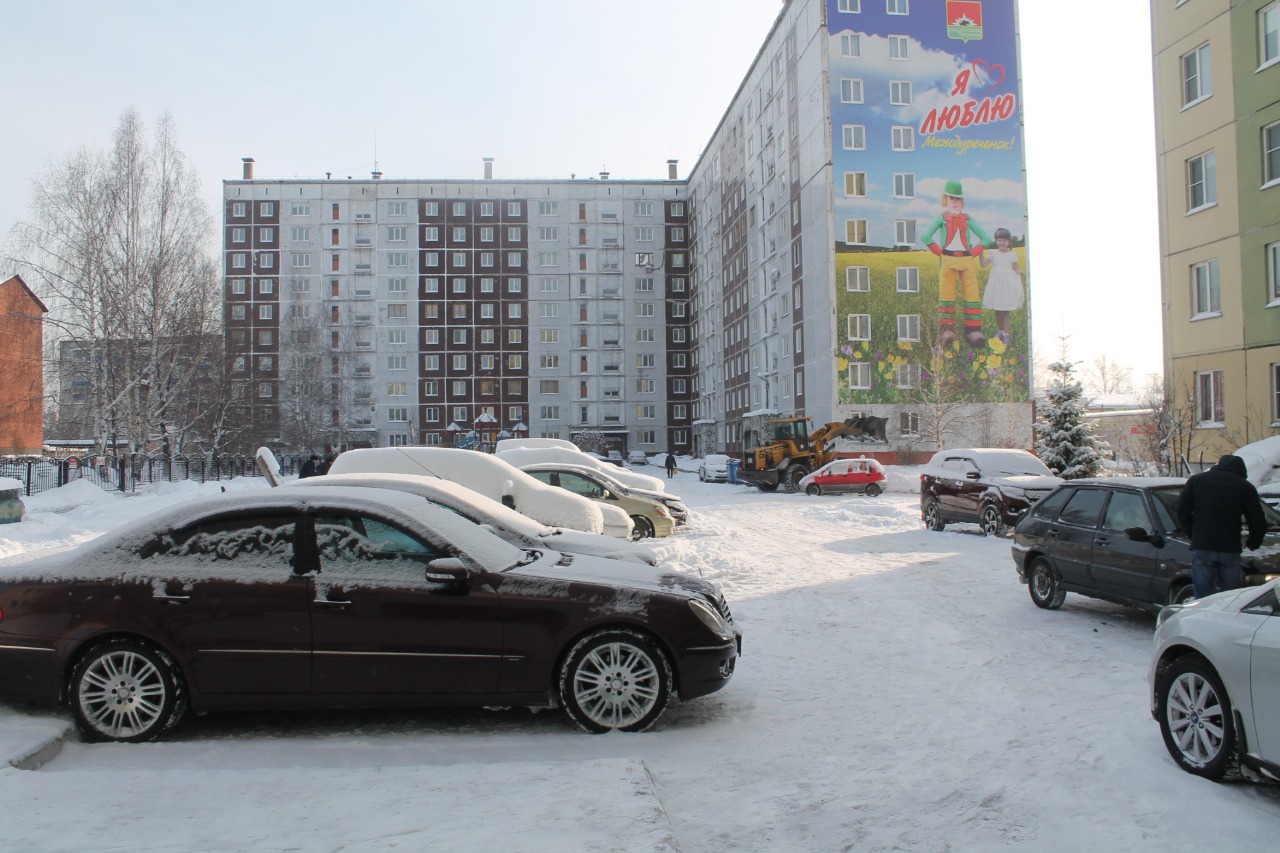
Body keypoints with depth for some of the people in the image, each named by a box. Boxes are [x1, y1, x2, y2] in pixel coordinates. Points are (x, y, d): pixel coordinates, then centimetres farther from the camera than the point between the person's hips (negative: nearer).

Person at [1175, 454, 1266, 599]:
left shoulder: (1196, 480, 10)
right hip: (1230, 549, 0)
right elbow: (1259, 523, 7)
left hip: (1201, 548, 0)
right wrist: (1252, 544, 25)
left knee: (1203, 598, 3)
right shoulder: (1246, 487, 7)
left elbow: (1182, 511, 6)